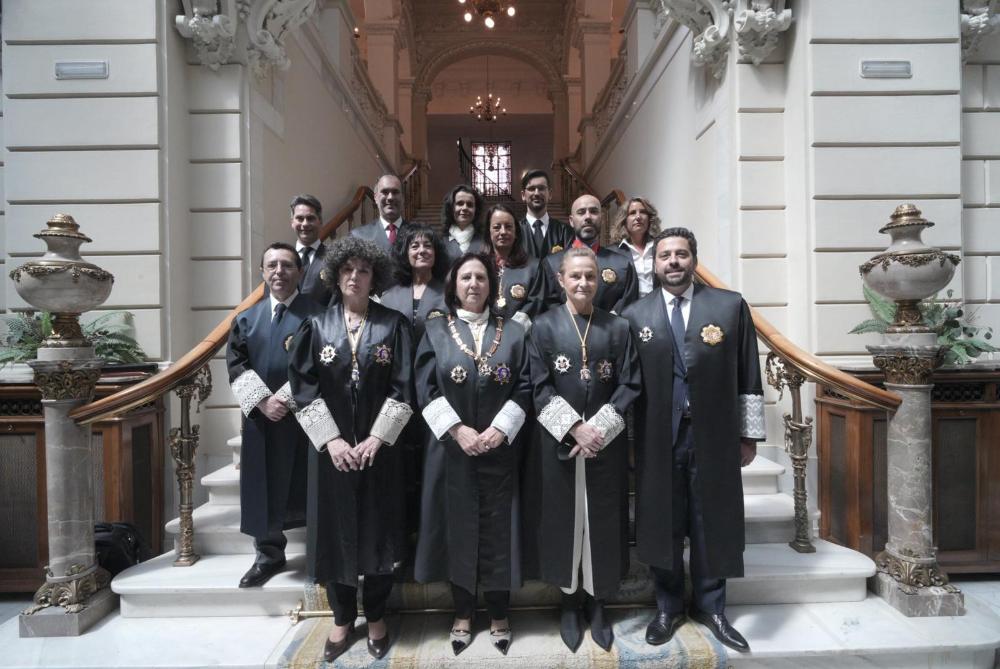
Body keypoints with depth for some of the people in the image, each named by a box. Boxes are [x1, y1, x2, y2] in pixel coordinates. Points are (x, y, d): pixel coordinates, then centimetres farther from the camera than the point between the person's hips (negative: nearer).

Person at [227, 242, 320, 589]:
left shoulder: (316, 313, -2)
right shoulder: (246, 319, 12)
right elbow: (236, 365, 3)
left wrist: (286, 398, -17)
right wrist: (262, 400, -11)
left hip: (304, 417, -4)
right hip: (261, 420, 4)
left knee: (307, 487, 4)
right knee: (263, 487, 11)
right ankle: (269, 554, 28)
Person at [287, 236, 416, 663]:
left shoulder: (394, 324, -1)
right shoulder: (316, 325, 2)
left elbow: (402, 386, -5)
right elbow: (303, 385, -3)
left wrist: (376, 439, -13)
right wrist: (331, 439, -12)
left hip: (379, 446, -1)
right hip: (331, 446, 1)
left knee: (378, 530, 8)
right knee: (335, 530, 9)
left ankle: (376, 618, 29)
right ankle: (342, 619, 30)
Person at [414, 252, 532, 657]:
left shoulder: (512, 332, 5)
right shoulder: (436, 331, 3)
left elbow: (524, 388, 0)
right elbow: (426, 388, -4)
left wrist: (500, 430, -13)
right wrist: (457, 430, -14)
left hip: (499, 450, 1)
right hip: (452, 449, 0)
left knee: (498, 529, 7)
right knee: (458, 527, 8)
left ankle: (499, 616, 25)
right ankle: (463, 614, 26)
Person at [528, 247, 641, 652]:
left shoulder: (618, 327, 3)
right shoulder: (544, 326, 0)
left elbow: (631, 385, -1)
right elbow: (540, 388, -5)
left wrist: (598, 428, -12)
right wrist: (574, 428, -15)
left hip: (607, 442, 1)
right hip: (558, 442, -1)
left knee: (603, 521, 9)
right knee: (563, 518, 8)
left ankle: (598, 604, 28)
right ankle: (569, 604, 27)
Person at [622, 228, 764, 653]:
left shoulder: (731, 306, 2)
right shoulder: (635, 315, 3)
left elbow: (748, 377, 3)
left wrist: (749, 435, 2)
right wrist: (626, 439, 1)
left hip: (714, 437, 0)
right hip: (658, 439, 0)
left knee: (712, 523, 12)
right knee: (662, 524, 11)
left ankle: (710, 608, 32)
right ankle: (668, 607, 31)